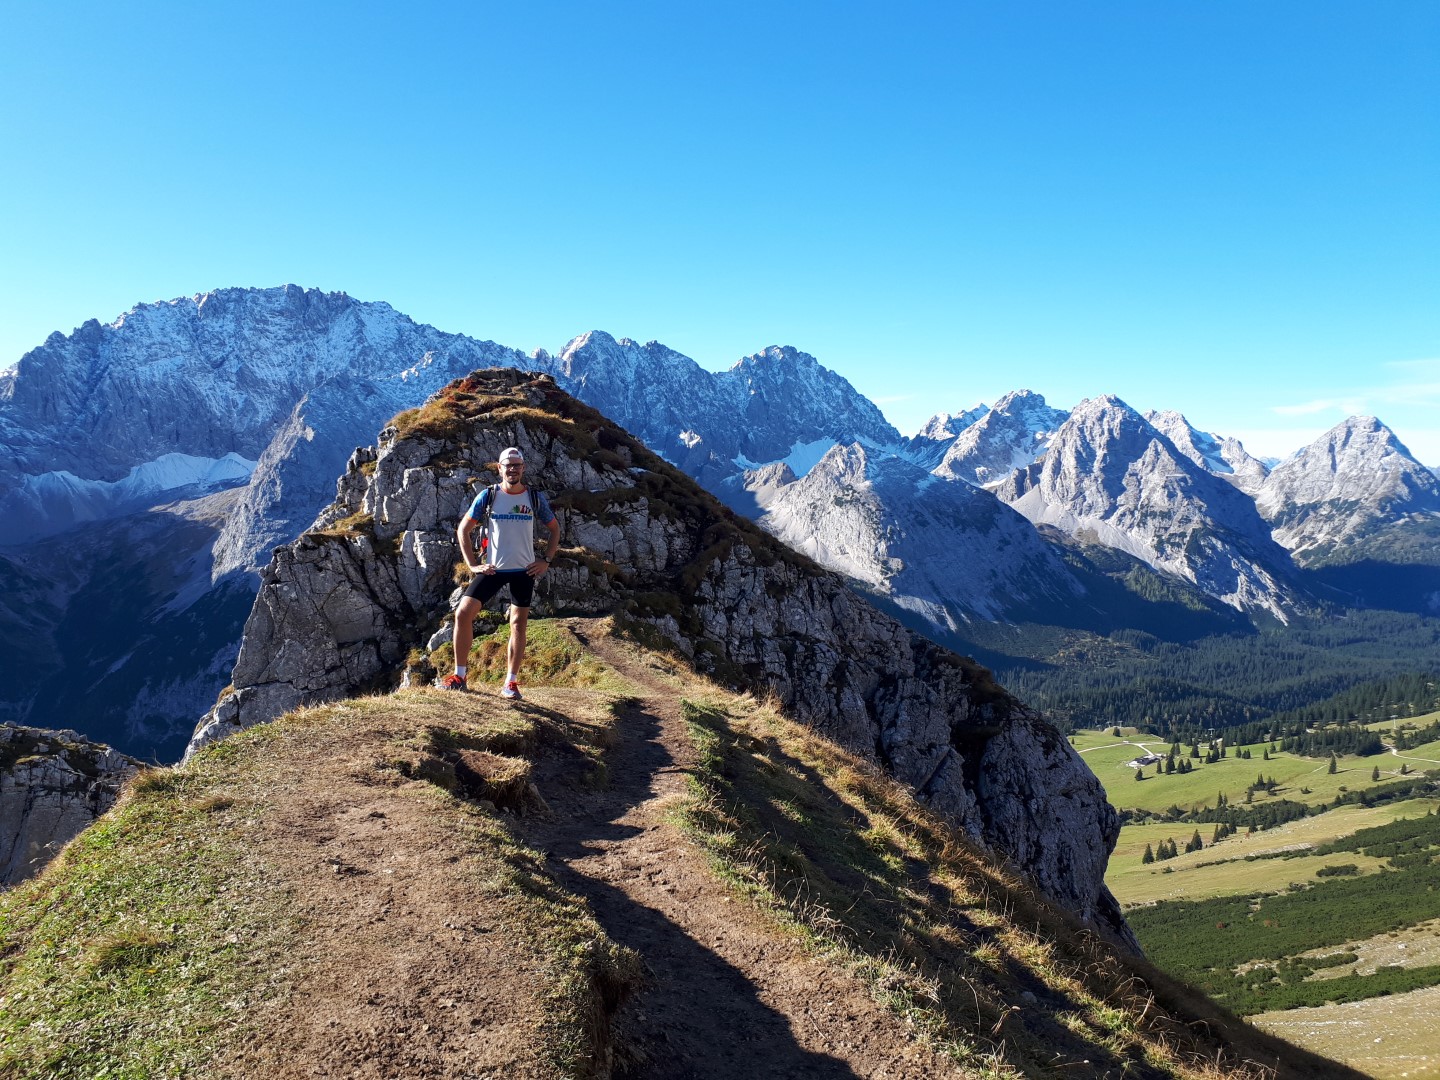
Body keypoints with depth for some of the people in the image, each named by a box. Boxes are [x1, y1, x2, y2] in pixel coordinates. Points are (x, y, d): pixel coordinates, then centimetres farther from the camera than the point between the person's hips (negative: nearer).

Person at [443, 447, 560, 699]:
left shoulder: (535, 498, 0)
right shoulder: (488, 496, -2)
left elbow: (554, 529, 13)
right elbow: (463, 529, 4)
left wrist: (546, 560, 2)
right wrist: (472, 564, -3)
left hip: (524, 571, 1)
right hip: (492, 569, 0)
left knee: (518, 623, 3)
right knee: (463, 613, -12)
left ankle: (511, 683, 13)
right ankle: (459, 676, -1)